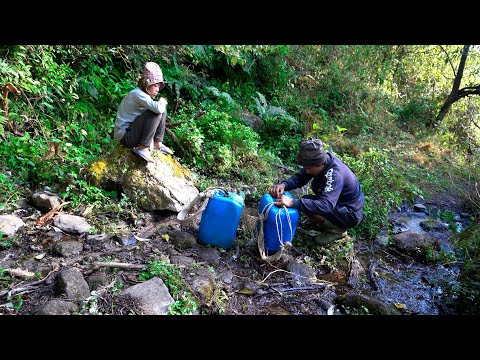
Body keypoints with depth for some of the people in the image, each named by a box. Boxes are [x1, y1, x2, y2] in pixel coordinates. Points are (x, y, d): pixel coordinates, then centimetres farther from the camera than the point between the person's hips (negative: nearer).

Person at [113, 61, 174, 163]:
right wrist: (162, 102, -13)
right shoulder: (137, 93, -20)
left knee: (163, 111, 6)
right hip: (125, 136, -9)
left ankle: (157, 144, 6)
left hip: (133, 130, 9)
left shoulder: (144, 94, 8)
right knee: (156, 113, -24)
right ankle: (142, 148, -19)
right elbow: (158, 108, -32)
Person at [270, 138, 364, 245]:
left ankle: (337, 229, -5)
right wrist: (283, 185, -29)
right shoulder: (320, 160, -11)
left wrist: (293, 203, -52)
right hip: (337, 204, 8)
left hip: (350, 215, -8)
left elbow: (327, 205, -45)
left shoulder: (335, 174, -34)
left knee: (308, 205, -27)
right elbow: (299, 177, -8)